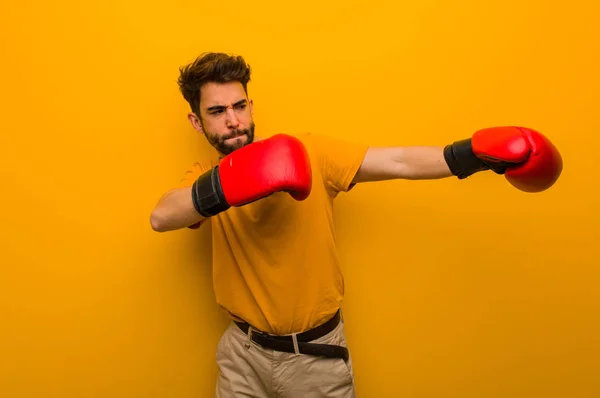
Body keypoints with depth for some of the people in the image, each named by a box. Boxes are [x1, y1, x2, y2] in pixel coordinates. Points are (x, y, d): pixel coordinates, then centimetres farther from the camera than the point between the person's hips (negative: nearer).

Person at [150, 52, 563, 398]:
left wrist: (471, 154, -36)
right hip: (245, 351, 3)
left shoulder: (309, 152, -12)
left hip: (317, 351, -2)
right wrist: (223, 186, -42)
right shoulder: (205, 177, -4)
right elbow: (161, 217, -24)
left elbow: (396, 161, -21)